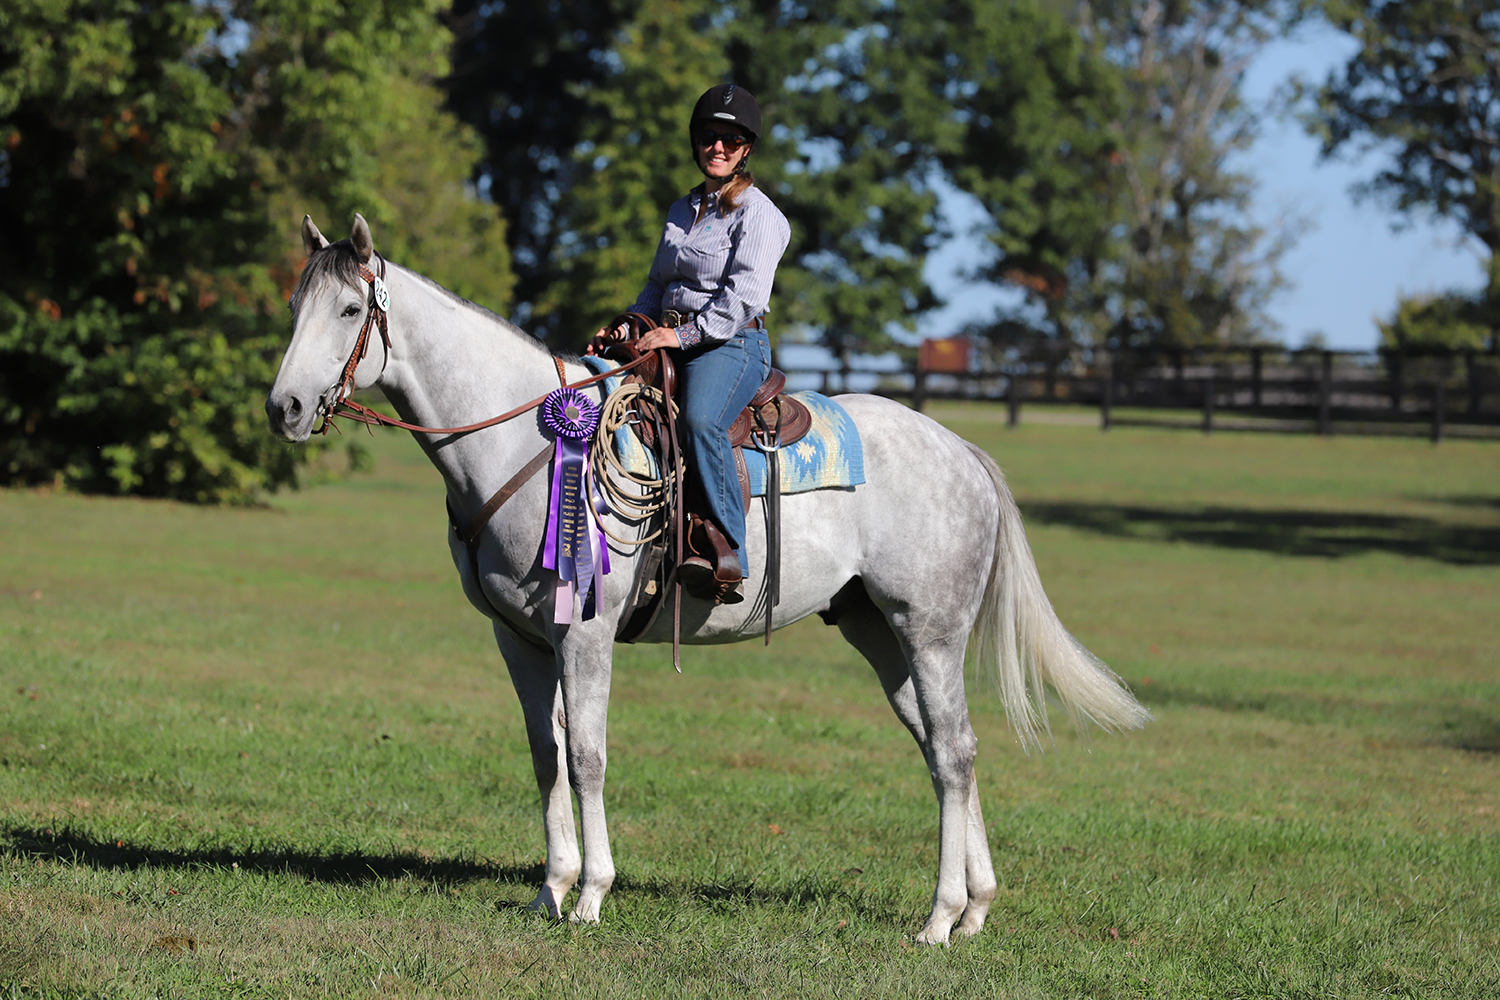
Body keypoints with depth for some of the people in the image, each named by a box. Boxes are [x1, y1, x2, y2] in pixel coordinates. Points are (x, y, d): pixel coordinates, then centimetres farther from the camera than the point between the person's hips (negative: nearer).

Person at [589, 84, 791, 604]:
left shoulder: (756, 212, -3)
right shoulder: (681, 211, 21)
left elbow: (745, 294, -14)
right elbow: (658, 287, 27)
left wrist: (683, 333, -21)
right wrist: (624, 329, 9)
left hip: (733, 346, -8)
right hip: (675, 346, 8)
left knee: (700, 420, -37)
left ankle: (726, 555, -39)